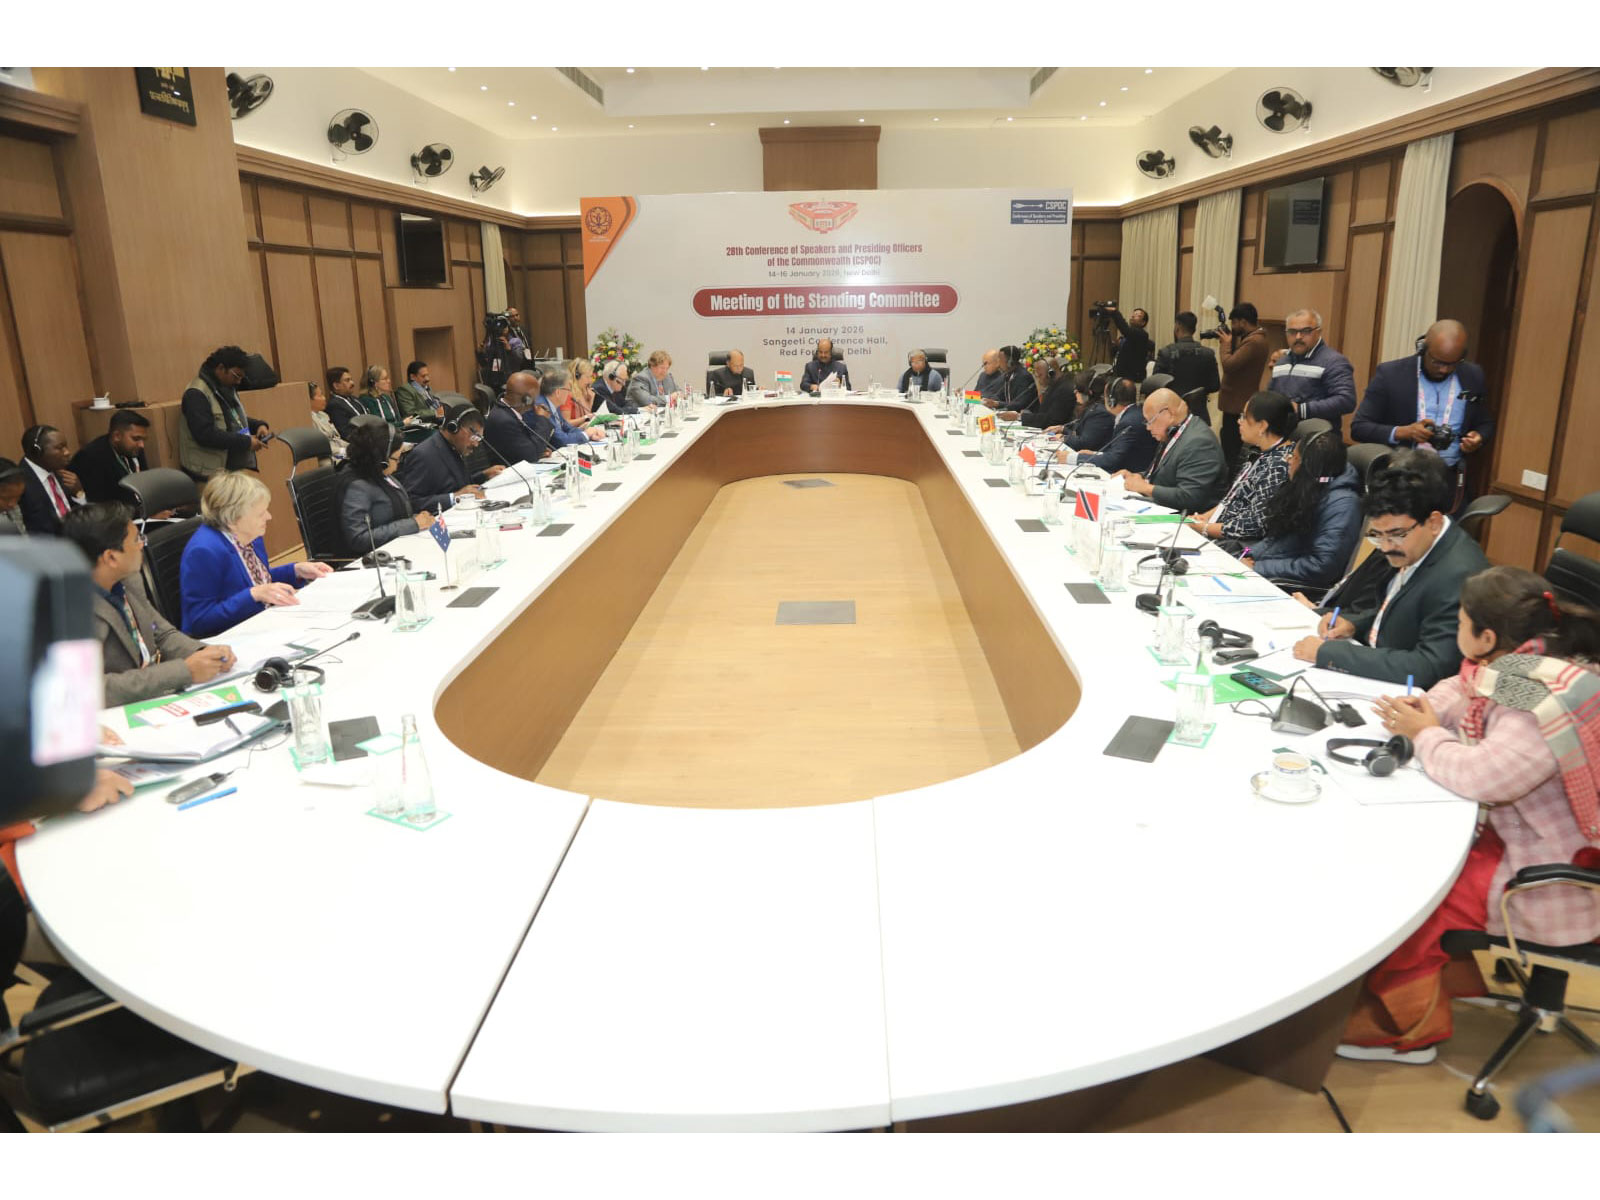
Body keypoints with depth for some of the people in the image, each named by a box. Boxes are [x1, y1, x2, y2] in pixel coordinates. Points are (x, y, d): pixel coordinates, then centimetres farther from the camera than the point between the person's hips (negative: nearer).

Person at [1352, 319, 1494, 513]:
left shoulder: (1473, 376, 8)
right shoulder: (1390, 373, -3)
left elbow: (1486, 424, 19)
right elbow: (1359, 427, -6)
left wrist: (1478, 438, -4)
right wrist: (1402, 432, -21)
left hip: (1450, 479, 3)